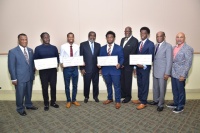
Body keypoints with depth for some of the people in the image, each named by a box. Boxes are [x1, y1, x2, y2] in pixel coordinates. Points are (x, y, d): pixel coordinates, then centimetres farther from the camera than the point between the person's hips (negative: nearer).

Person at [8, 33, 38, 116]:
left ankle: (28, 105, 40)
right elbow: (11, 66, -9)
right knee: (20, 94, 8)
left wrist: (33, 73, 9)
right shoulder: (13, 52, -9)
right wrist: (14, 79, -10)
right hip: (20, 78, -5)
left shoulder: (30, 50, 6)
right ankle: (20, 109, 29)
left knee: (29, 93, 19)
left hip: (30, 76, 5)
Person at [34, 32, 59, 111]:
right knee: (44, 88, 7)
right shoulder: (38, 48, 1)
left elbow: (57, 58, 9)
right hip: (43, 71, -1)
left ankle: (53, 102, 26)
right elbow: (35, 60, 3)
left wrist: (57, 64, -10)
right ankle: (46, 104, 23)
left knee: (53, 86, 7)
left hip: (53, 70, 1)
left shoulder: (54, 48, 6)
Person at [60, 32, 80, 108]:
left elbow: (78, 57, 3)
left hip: (75, 67, 2)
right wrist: (61, 63, -19)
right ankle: (68, 101, 26)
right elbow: (61, 56, -1)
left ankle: (74, 100, 28)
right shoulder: (63, 46, -2)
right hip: (66, 68, -2)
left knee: (75, 85, 11)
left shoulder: (77, 46, 3)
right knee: (67, 85, 9)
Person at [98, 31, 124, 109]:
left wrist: (120, 64, -21)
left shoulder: (119, 48, 2)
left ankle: (118, 101, 17)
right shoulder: (102, 48, 10)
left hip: (115, 70, -3)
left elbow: (121, 58, -1)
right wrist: (99, 64, -9)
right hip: (105, 70, 3)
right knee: (108, 85, 17)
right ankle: (110, 98, 35)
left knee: (117, 86, 2)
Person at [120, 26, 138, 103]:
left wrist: (124, 63, -15)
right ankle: (122, 94, 27)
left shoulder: (134, 40, -6)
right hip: (121, 64, 6)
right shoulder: (122, 39, 15)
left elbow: (133, 53, -13)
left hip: (128, 64, -5)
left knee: (127, 81, 5)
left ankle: (128, 96, 20)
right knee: (121, 80, 10)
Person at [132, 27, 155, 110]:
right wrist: (135, 67, 11)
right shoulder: (139, 43, 13)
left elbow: (151, 57, -11)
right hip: (138, 67, 6)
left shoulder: (150, 44, -7)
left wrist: (144, 65, -19)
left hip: (145, 68, -6)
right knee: (139, 84, 14)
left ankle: (144, 102, 13)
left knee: (145, 85, 3)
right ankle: (140, 99, 29)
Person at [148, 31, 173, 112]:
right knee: (155, 88, 18)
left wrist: (167, 73, -16)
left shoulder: (168, 46, -10)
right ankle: (156, 100, 37)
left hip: (162, 72, -6)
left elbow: (169, 61, -13)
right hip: (155, 71, 6)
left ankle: (161, 104, 22)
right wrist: (153, 69, 6)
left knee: (162, 89, 6)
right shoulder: (155, 46, 11)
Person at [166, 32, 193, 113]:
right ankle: (176, 103, 36)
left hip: (180, 74, -6)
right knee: (174, 90, 18)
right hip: (173, 73, 7)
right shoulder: (174, 47, 10)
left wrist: (183, 75, -17)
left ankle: (181, 106, 25)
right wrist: (170, 71, 11)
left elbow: (188, 63, -14)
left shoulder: (188, 49, -12)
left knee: (181, 90, 8)